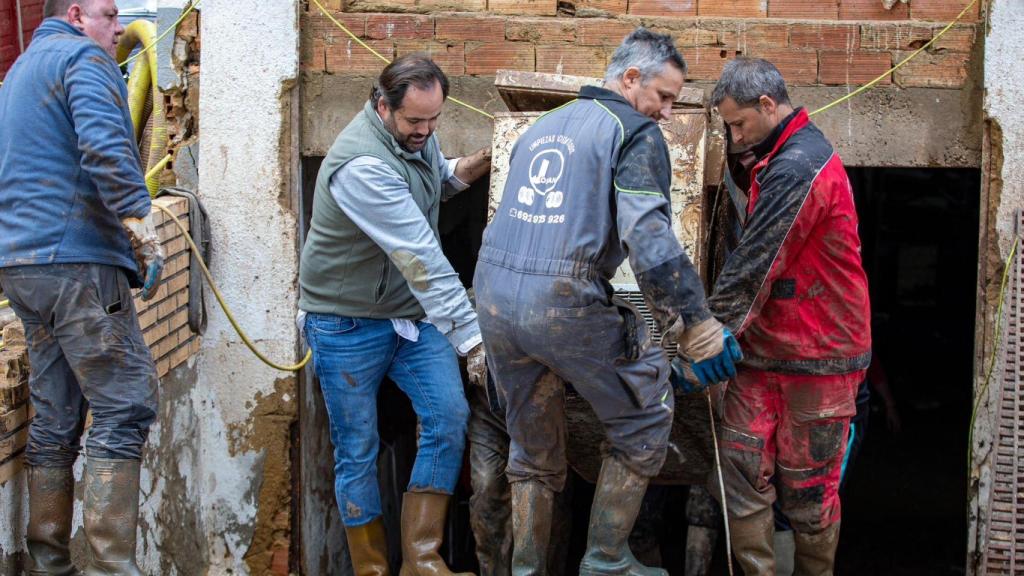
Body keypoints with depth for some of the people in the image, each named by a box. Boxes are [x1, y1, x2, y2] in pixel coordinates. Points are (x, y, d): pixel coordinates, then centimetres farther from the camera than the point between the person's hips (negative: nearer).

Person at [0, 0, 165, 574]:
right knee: (126, 405, -11)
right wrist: (142, 226, -22)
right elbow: (106, 148, -20)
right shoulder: (84, 57, -3)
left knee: (56, 419, 11)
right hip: (76, 258, -10)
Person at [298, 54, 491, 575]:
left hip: (412, 309, 7)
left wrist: (471, 166, -1)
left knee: (449, 416, -9)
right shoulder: (363, 165, -28)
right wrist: (471, 338, -33)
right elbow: (421, 258, -32)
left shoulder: (414, 131, -1)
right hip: (349, 322, -7)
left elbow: (436, 180, 22)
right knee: (358, 452, 2)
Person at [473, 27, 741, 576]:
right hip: (567, 305, -7)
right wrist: (696, 327, -13)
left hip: (493, 297, 7)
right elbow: (649, 240, -16)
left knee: (533, 451, 20)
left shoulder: (541, 126, 21)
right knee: (643, 422, 11)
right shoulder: (636, 133, -4)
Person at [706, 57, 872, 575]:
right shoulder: (781, 159, 16)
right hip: (765, 352, 9)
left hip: (815, 357, -9)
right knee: (740, 471, 1)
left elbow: (753, 266, -20)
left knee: (806, 487, 3)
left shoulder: (797, 168, -18)